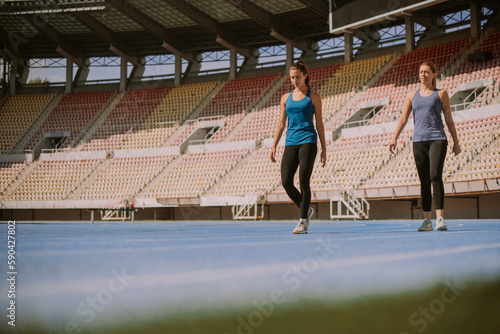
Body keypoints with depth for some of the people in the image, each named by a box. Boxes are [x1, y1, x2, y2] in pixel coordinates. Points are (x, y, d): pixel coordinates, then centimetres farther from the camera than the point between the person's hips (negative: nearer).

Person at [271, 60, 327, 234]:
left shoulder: (313, 97, 6)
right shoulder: (286, 98, 15)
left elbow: (319, 123, 5)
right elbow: (281, 124, 16)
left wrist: (324, 148, 1)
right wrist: (274, 146, 9)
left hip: (308, 141, -4)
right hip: (291, 143, 4)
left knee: (303, 181, -11)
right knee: (286, 181, -6)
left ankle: (303, 222, -3)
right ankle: (307, 210, 16)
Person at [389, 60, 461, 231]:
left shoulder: (441, 94, 9)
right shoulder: (412, 95, 16)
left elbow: (449, 119, 10)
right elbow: (403, 119, 10)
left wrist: (456, 142, 8)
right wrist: (394, 138, -2)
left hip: (437, 140, -3)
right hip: (418, 141, 3)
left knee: (435, 176, -18)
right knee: (424, 181, 3)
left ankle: (439, 217, -20)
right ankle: (427, 220, 6)